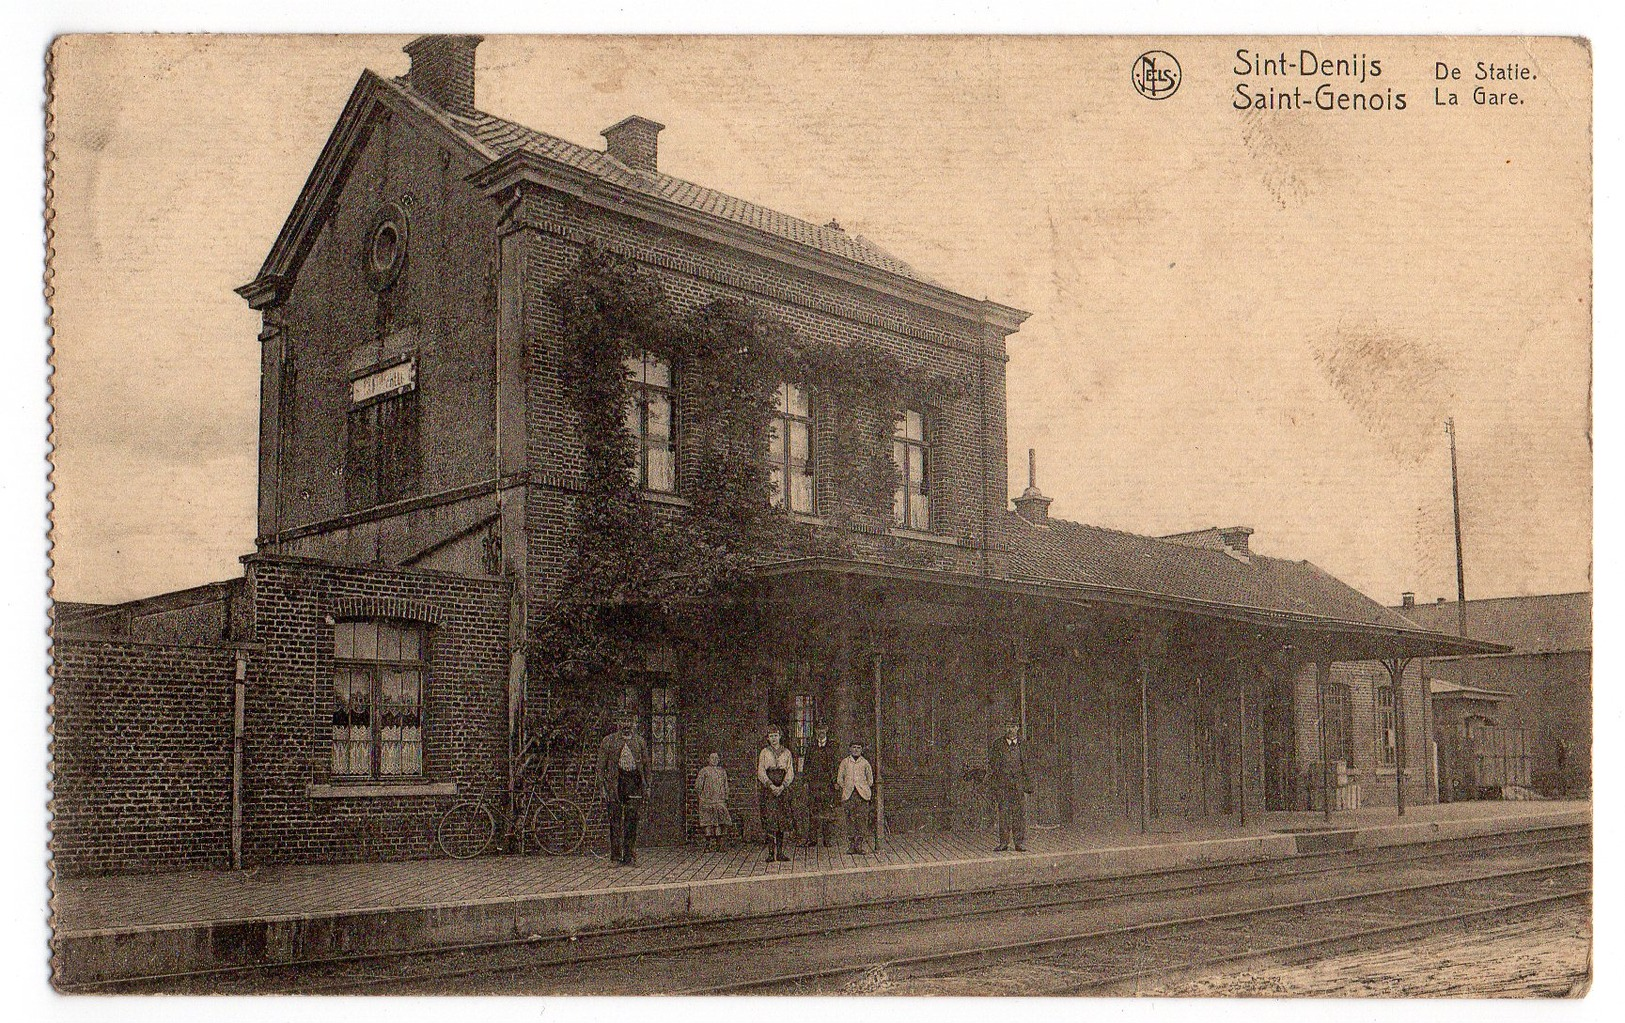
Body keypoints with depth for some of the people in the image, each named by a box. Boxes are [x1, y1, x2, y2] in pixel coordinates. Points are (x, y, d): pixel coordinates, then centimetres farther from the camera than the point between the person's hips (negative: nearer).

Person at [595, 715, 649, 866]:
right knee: (615, 818, -4)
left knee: (631, 820, -2)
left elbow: (646, 764, 18)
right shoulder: (609, 741, 6)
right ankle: (616, 852, 4)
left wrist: (646, 785, 12)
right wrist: (602, 786, -2)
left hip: (634, 780, 1)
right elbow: (601, 765, 5)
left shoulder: (640, 741, 12)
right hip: (615, 780, -1)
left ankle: (629, 855, 5)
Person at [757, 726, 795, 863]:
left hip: (783, 789, 2)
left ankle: (780, 852, 4)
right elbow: (761, 773, 0)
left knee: (782, 821, 0)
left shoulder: (786, 752, 11)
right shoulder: (764, 752, 7)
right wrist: (771, 786, -13)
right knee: (770, 820, -9)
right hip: (768, 789, -2)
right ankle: (771, 853, -10)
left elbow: (790, 773, 5)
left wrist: (782, 787, -9)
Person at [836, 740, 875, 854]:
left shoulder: (865, 763, 9)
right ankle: (851, 846, -2)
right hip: (849, 794, 0)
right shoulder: (845, 762, 10)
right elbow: (839, 779, 13)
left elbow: (870, 780, 15)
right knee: (850, 819, -4)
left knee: (861, 819, -7)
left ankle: (859, 846, -3)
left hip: (862, 794, 0)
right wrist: (846, 789, 4)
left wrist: (864, 789, 6)